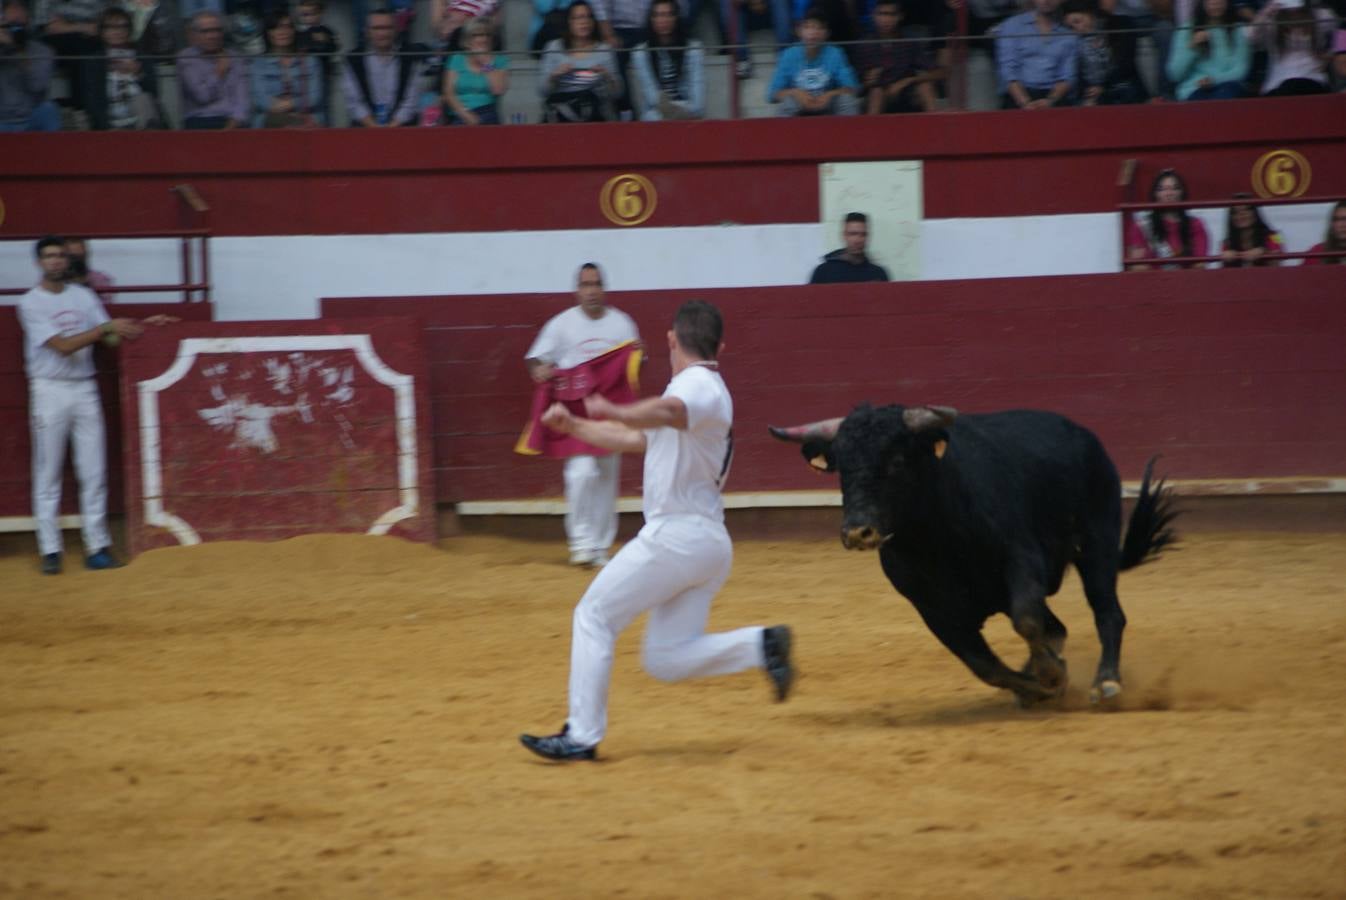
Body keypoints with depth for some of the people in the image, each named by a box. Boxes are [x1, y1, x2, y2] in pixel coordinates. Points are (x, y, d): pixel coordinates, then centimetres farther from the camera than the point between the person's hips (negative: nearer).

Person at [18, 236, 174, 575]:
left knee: (93, 471, 2)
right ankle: (50, 550, 3)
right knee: (48, 474, -1)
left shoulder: (83, 296, 9)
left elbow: (113, 338, 8)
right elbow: (63, 345, -16)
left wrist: (142, 326, -6)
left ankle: (97, 546, 5)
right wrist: (106, 327, -20)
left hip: (85, 390, 4)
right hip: (50, 391, -4)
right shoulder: (31, 303, -6)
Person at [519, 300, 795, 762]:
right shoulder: (706, 391, 23)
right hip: (709, 544, 9)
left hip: (676, 534, -9)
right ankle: (761, 644, -4)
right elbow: (636, 439, 32)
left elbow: (667, 413, -34)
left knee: (593, 617, 0)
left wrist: (612, 412, -49)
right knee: (667, 660, 7)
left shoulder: (696, 383, -8)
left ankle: (581, 735, -2)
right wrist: (574, 426, 27)